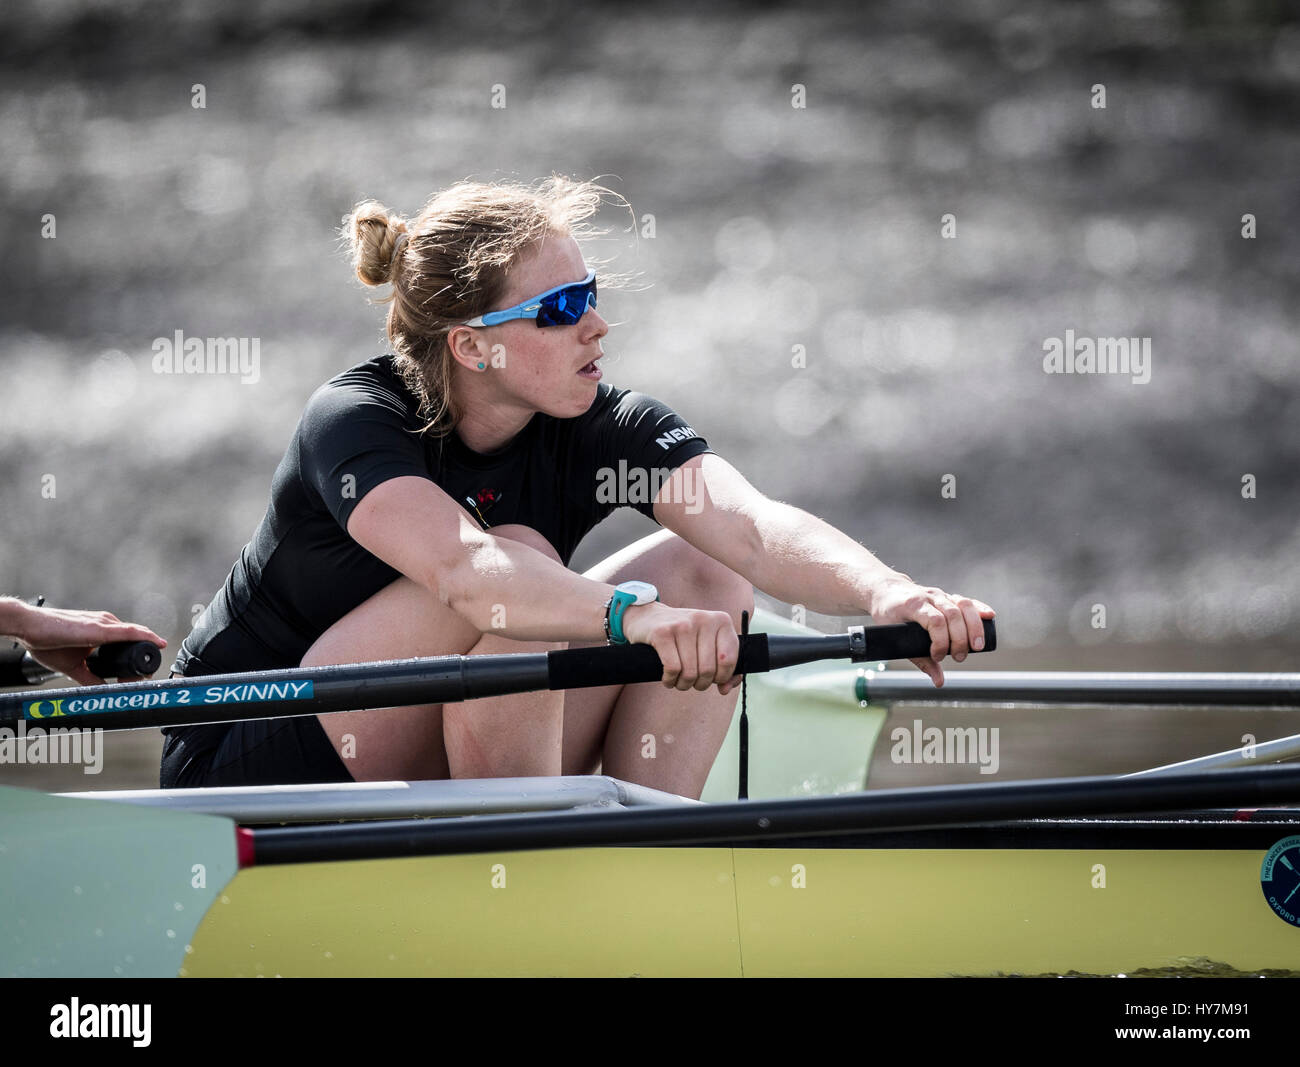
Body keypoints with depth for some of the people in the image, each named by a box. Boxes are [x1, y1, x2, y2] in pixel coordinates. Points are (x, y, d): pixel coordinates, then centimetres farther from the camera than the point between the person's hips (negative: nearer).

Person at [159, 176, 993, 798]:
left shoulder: (607, 429, -9)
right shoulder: (351, 424, -23)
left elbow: (754, 527, -28)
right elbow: (462, 570, -44)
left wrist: (886, 592, -49)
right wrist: (632, 614, -61)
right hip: (250, 769, -5)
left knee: (701, 572, -13)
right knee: (517, 559, -31)